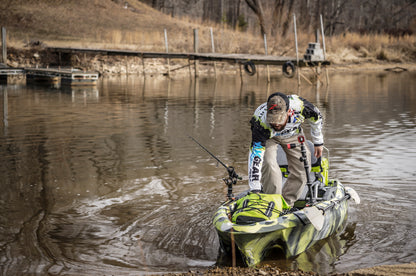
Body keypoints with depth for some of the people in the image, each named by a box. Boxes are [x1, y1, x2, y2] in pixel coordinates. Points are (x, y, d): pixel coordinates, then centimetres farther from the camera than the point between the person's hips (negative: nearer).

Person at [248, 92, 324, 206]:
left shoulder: (300, 105, -38)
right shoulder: (261, 123, -43)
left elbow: (316, 118, -12)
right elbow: (255, 158, -42)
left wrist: (318, 142, 0)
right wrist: (255, 190, -46)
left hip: (293, 133, 3)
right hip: (267, 137, -3)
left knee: (302, 169, -8)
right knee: (269, 165, -27)